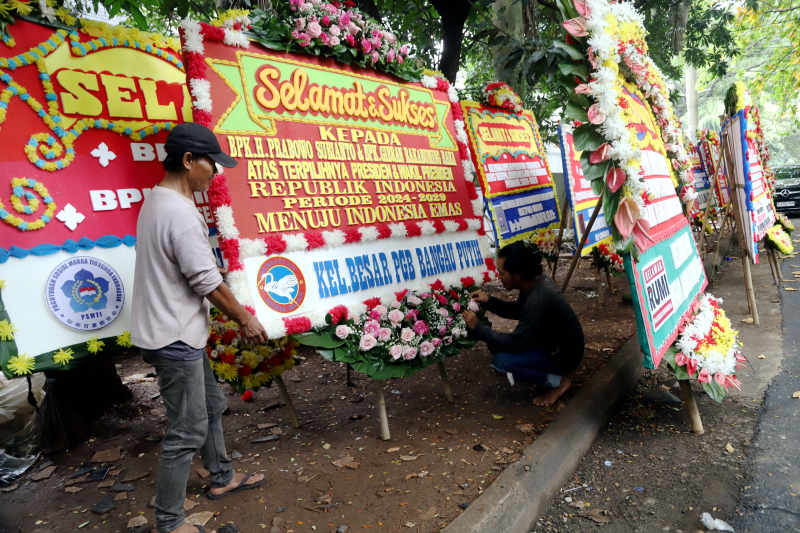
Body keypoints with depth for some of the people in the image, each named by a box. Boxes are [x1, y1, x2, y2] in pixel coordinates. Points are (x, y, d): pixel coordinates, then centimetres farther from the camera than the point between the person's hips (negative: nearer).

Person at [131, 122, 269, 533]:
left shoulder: (155, 202, 10)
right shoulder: (181, 212, -22)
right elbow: (208, 281, -20)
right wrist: (245, 319, -6)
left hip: (177, 334, 10)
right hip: (175, 340, -10)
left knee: (210, 405, 22)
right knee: (188, 431, 2)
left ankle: (222, 478, 39)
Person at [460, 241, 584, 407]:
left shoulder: (538, 300, -34)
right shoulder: (537, 280, -7)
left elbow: (515, 343, -29)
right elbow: (517, 311, 10)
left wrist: (478, 327, -22)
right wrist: (488, 301, -5)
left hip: (564, 354, -9)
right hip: (552, 343, 9)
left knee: (500, 361, -24)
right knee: (496, 344, 6)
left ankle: (559, 381, -7)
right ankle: (549, 371, 10)